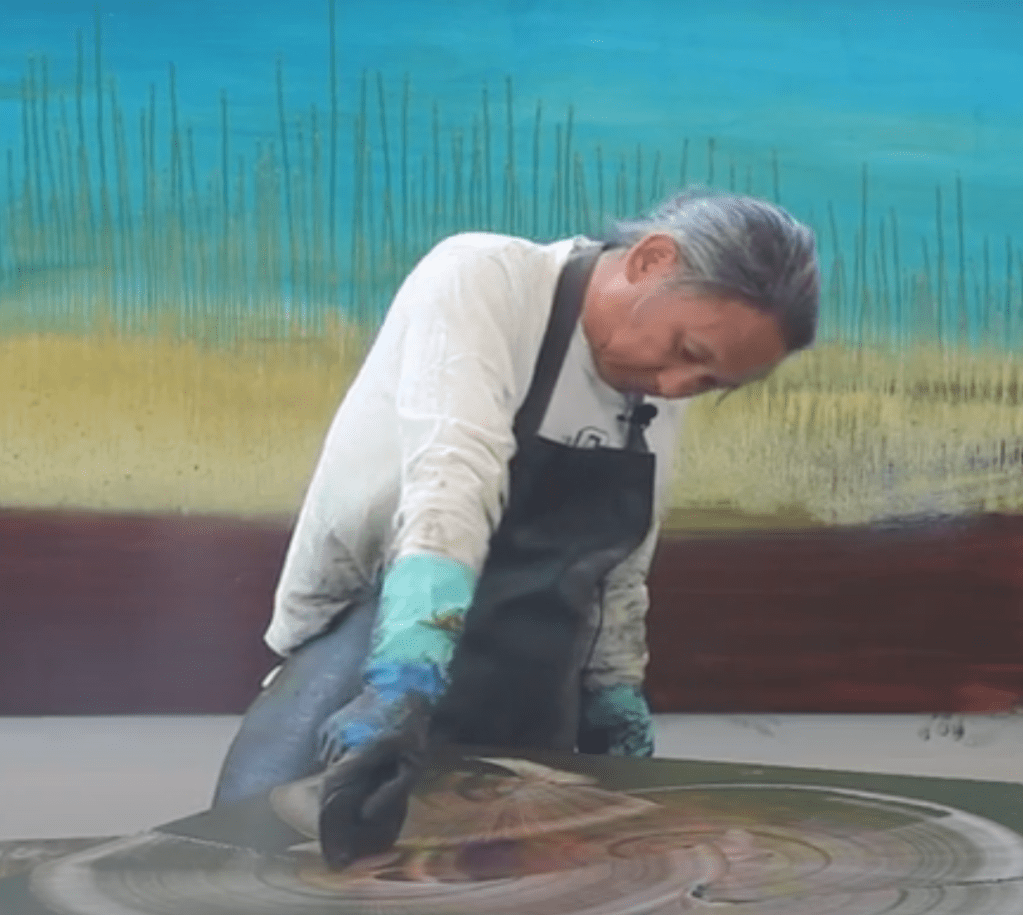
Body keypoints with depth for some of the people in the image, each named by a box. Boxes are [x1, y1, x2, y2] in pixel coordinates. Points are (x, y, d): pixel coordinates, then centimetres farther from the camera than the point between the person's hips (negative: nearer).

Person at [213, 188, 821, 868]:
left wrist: (618, 716, 15)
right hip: (377, 657, -6)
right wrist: (404, 684, -48)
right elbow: (450, 483, -36)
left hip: (528, 712, 6)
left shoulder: (657, 394, 4)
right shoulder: (482, 280, -18)